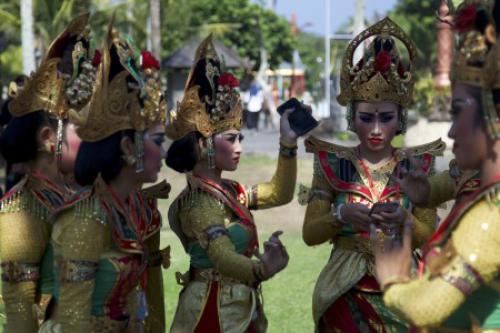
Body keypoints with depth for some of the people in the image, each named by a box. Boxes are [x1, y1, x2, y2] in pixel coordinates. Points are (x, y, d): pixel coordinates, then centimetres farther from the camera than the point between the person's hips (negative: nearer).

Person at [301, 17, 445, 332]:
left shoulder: (418, 164, -1)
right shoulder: (332, 163, -3)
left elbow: (430, 237, -3)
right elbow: (310, 234, -4)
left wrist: (404, 222, -23)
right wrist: (340, 216, -23)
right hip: (346, 292, -1)